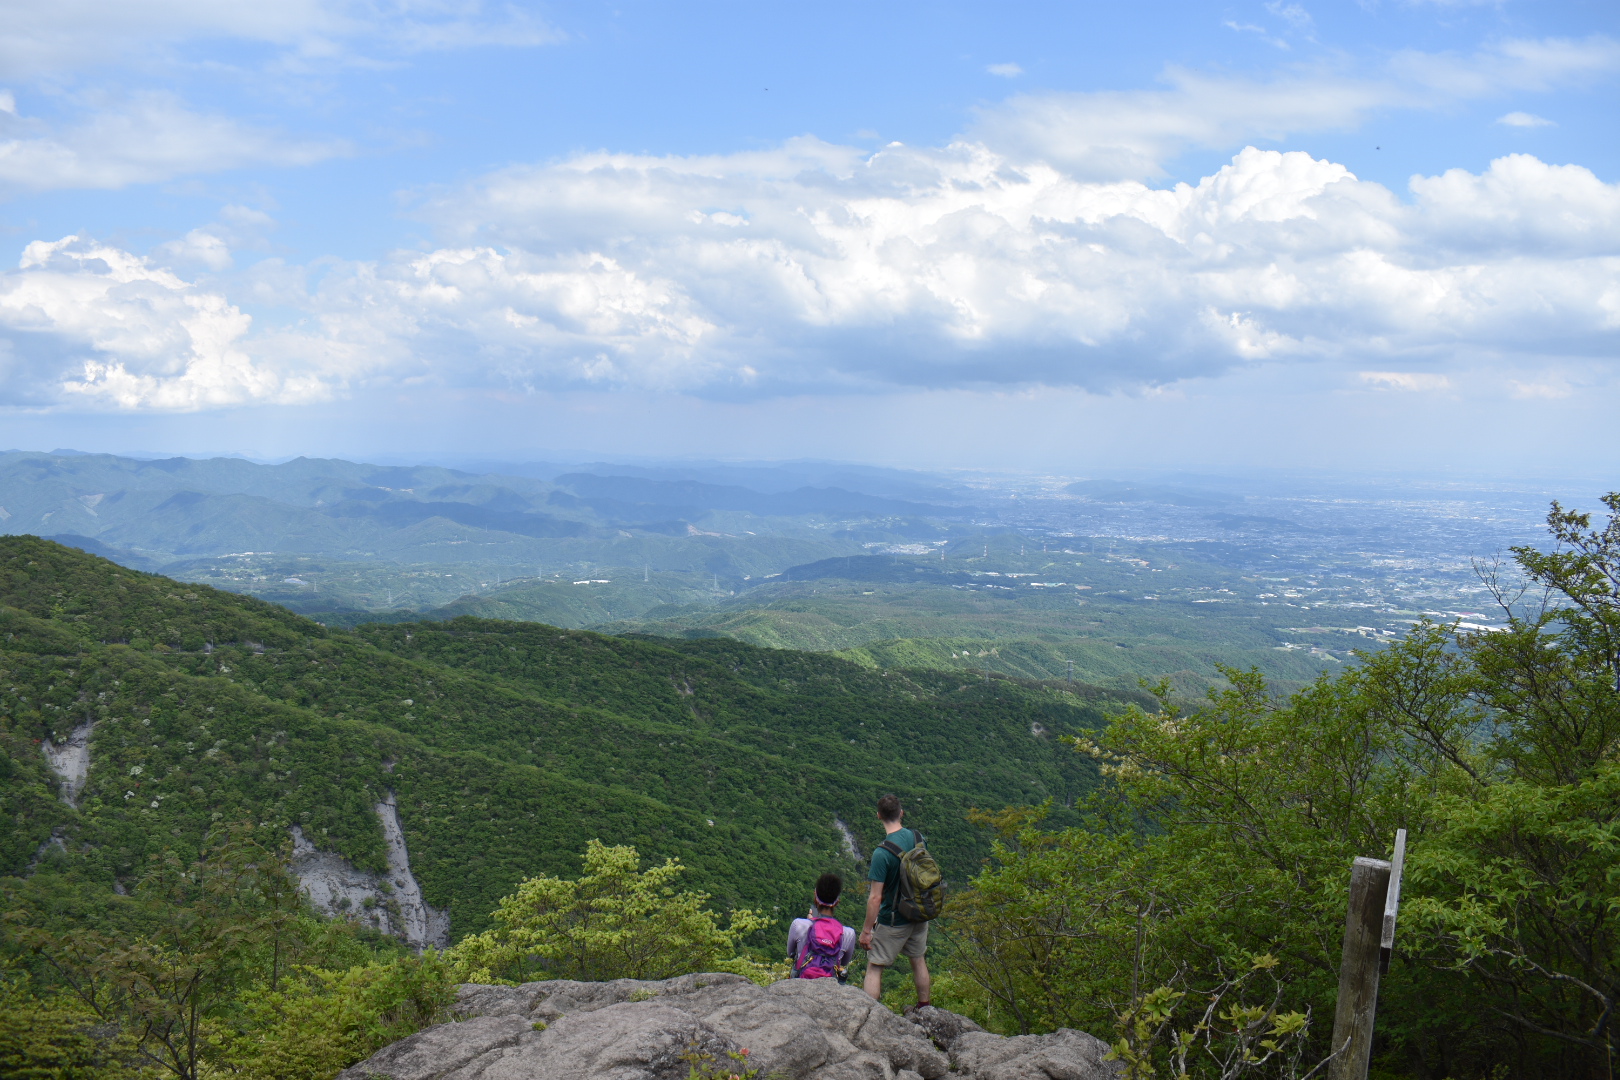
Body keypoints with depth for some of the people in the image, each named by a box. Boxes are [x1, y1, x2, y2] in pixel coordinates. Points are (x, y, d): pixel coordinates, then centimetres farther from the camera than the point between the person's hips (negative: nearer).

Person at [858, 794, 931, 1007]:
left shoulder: (882, 854, -26)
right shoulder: (917, 838, -7)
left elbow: (875, 898, -23)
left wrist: (866, 930, -13)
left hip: (892, 921, -6)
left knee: (874, 968, 6)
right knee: (918, 960, 23)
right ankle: (924, 1010, 37)